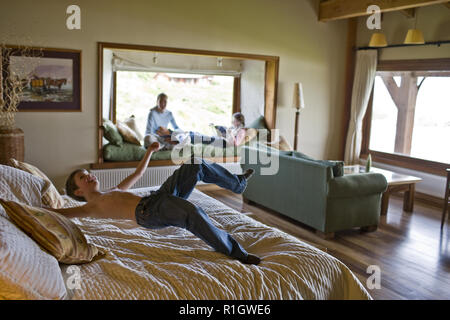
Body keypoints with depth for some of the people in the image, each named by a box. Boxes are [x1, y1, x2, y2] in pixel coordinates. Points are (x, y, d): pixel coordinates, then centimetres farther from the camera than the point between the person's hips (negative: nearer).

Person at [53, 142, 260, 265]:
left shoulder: (115, 191, 36)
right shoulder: (90, 207, 14)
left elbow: (137, 174, 44)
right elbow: (61, 212, 3)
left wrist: (149, 152, 46)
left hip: (160, 196, 9)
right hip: (147, 211, -9)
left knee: (196, 164, 3)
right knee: (193, 213, -38)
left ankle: (237, 183, 20)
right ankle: (235, 252, -31)